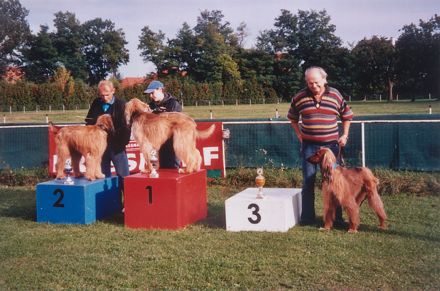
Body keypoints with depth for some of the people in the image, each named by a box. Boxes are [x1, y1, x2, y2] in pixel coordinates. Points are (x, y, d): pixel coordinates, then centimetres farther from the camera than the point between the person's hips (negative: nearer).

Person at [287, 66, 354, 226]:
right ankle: (307, 218, 15)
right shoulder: (299, 97, -2)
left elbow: (347, 116, 11)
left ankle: (337, 217, 15)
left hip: (330, 144, 0)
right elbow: (292, 118, 15)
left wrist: (345, 135, 4)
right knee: (308, 182, 6)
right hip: (309, 145, 0)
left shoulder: (336, 96, -2)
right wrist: (299, 134, 7)